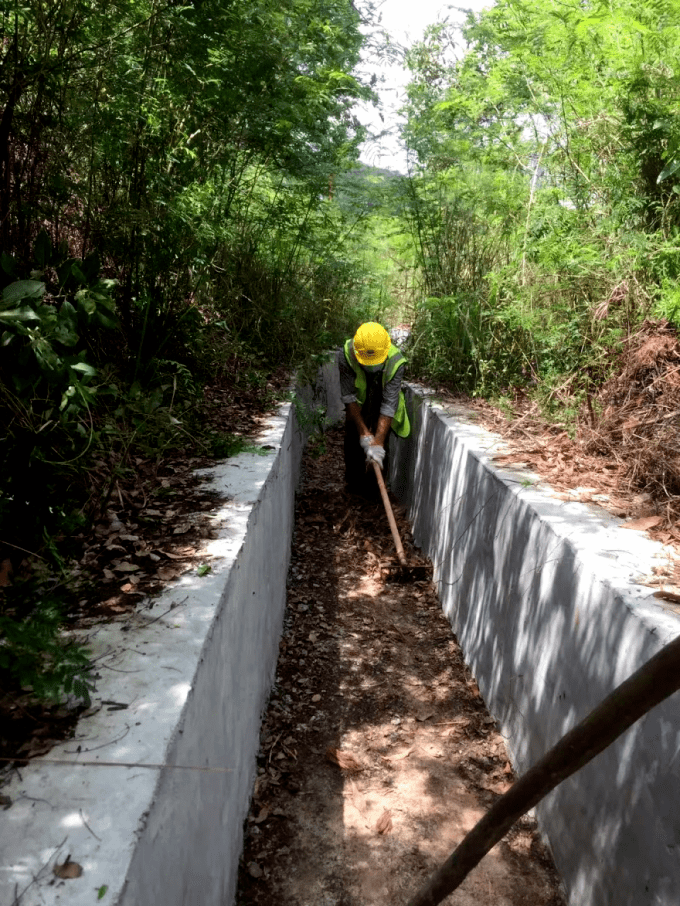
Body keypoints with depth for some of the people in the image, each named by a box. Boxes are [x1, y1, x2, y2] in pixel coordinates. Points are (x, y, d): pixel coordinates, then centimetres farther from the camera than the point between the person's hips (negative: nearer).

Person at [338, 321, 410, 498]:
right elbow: (349, 396, -29)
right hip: (357, 407, 2)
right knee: (353, 444, 8)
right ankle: (353, 485, 30)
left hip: (380, 407, -1)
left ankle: (371, 493, 11)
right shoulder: (346, 355, -34)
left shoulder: (396, 361, -37)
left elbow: (388, 405, -36)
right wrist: (363, 432, -32)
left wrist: (378, 444, -42)